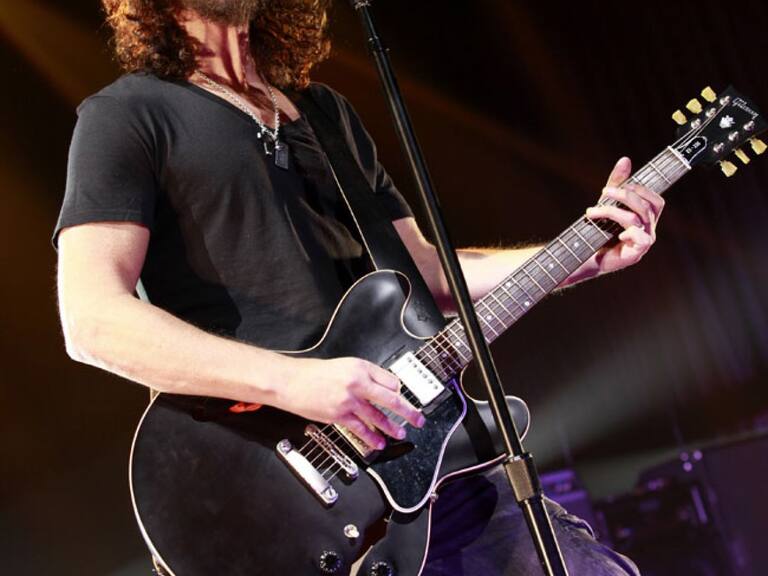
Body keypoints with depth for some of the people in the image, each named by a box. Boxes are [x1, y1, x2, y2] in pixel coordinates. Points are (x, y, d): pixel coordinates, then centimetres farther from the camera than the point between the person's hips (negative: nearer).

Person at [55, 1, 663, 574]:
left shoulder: (330, 112, 19)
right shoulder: (128, 114, -1)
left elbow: (426, 269, 20)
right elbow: (92, 319, -13)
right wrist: (291, 381, -24)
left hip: (423, 449, 7)